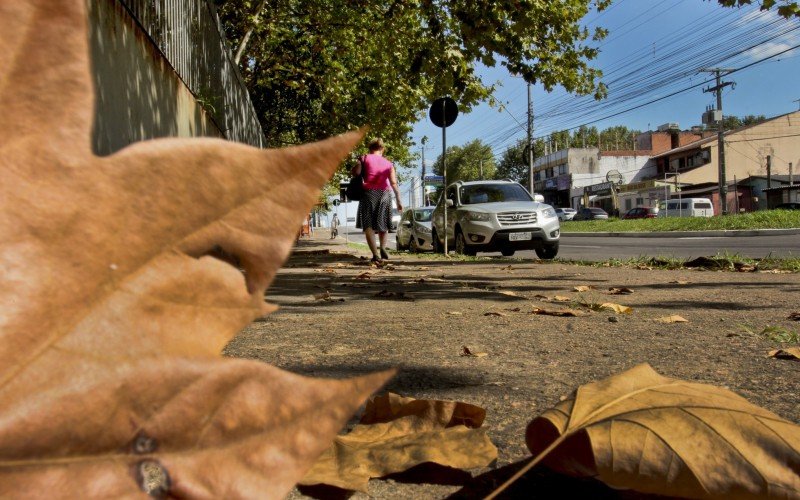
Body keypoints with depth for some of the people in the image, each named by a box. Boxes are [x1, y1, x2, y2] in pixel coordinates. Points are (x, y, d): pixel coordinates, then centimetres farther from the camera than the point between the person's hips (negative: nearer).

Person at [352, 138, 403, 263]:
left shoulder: (365, 158, 4)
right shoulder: (388, 163, 10)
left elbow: (355, 172, -10)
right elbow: (394, 183, 1)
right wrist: (399, 201, 1)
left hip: (369, 193, -3)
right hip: (384, 194, 3)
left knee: (368, 225, -2)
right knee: (382, 224, 22)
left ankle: (376, 254, -14)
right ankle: (383, 248, 16)